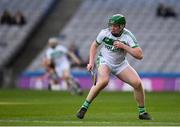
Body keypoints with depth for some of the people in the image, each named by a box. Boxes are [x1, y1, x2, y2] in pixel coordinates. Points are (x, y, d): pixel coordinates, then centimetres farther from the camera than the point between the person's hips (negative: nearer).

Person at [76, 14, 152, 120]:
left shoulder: (128, 36, -19)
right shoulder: (105, 33, -15)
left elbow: (139, 55, -26)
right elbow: (94, 45, 5)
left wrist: (123, 46, -32)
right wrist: (91, 62, -3)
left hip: (121, 64, 2)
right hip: (105, 62, -2)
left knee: (137, 83, -14)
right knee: (104, 81, -33)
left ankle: (142, 112, 6)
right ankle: (84, 107, -22)